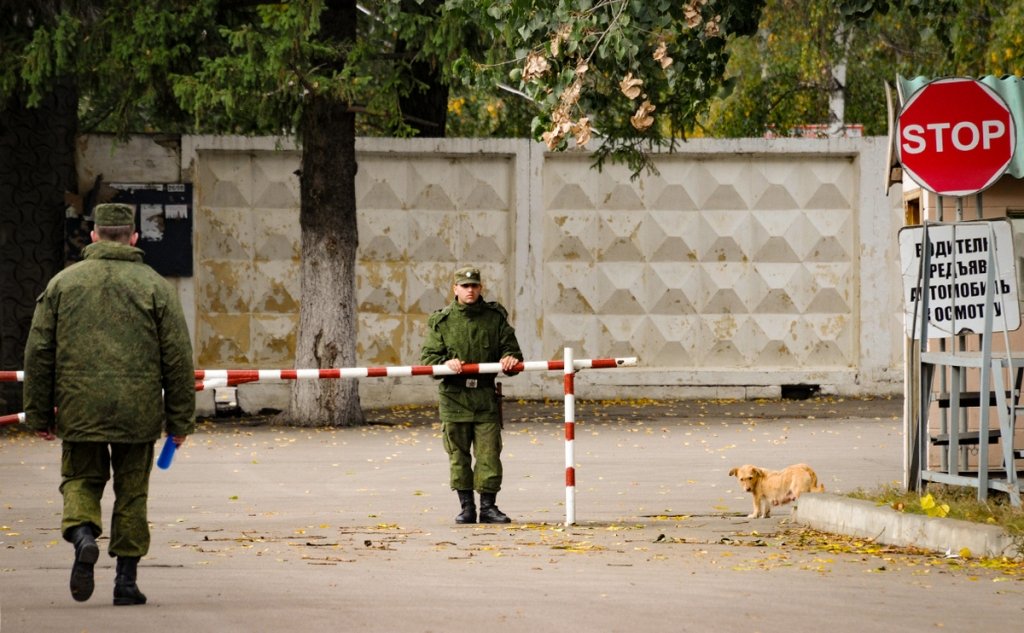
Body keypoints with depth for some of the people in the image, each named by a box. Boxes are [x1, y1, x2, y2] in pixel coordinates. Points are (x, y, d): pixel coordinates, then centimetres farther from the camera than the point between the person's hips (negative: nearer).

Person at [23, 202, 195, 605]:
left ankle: (82, 533, -15)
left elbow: (39, 353, 6)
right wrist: (180, 419, 8)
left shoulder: (63, 283, 5)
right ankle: (126, 579, 9)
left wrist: (39, 414, 13)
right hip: (138, 413, 0)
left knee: (81, 478, 15)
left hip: (79, 410, 0)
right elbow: (178, 359, 1)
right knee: (132, 492, 10)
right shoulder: (154, 286, 2)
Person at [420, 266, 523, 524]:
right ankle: (466, 506, 10)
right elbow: (428, 357, 2)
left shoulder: (495, 317, 9)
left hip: (486, 396, 0)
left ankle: (488, 506, 4)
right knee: (458, 454, 3)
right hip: (454, 396, 0)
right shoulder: (441, 320, 6)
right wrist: (445, 363, -18)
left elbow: (510, 346, 14)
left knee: (489, 453, -3)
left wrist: (510, 358, -9)